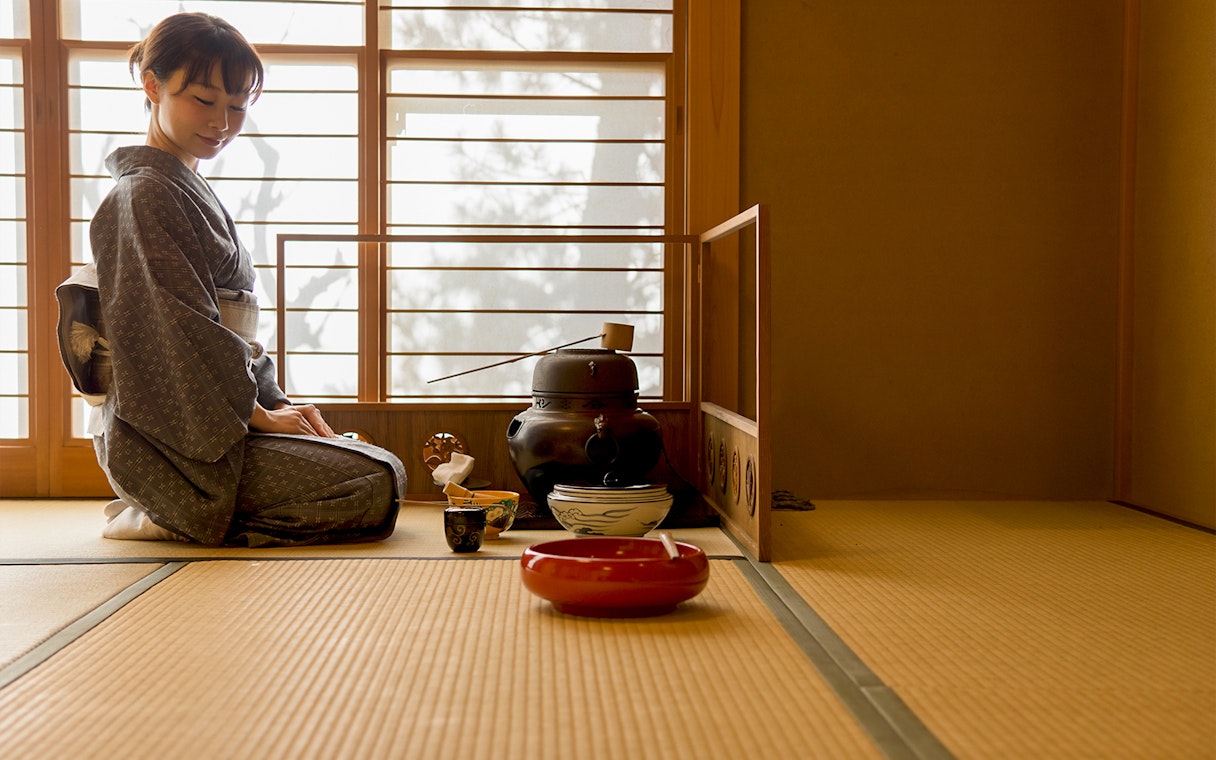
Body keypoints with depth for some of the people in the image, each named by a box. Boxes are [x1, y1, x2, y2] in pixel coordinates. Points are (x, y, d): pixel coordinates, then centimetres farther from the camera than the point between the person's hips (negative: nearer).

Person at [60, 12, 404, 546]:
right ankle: (178, 516, -9)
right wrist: (259, 413, -11)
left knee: (377, 462, 11)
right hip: (169, 437, -10)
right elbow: (182, 335, -17)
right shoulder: (145, 194, -10)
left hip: (208, 420, 10)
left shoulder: (193, 193, 21)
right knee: (377, 484, -19)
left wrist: (276, 402, 8)